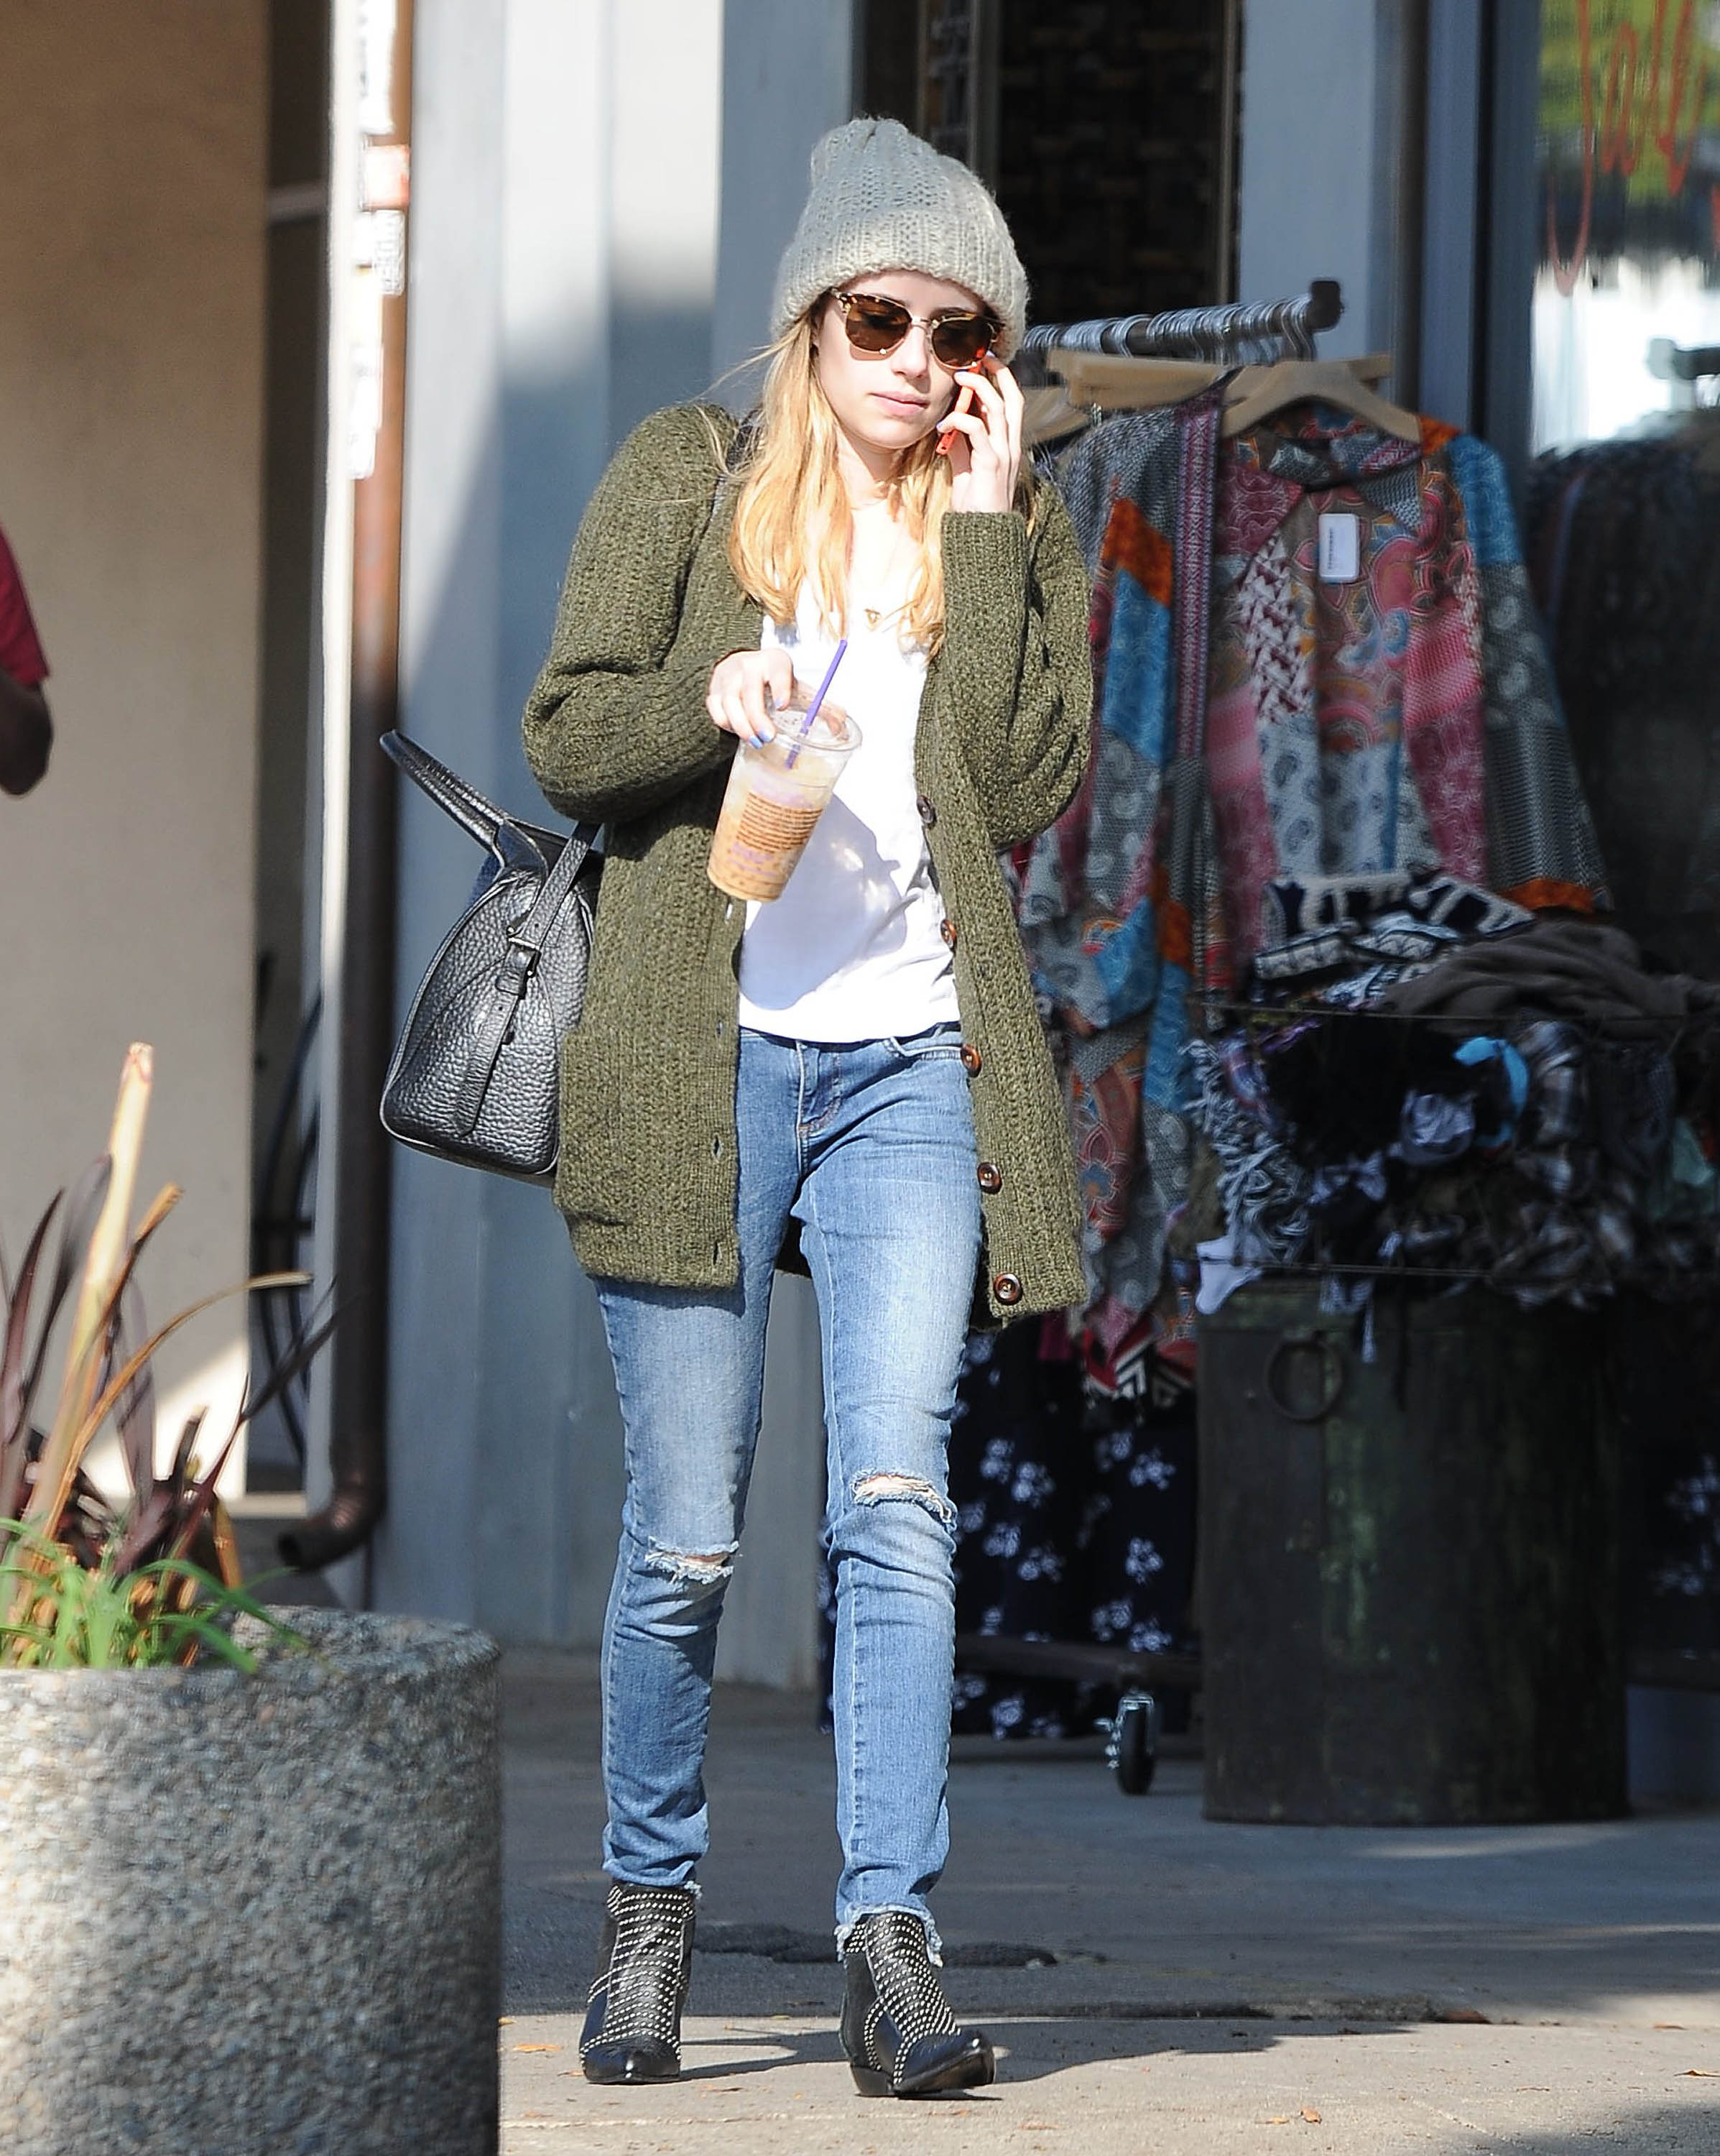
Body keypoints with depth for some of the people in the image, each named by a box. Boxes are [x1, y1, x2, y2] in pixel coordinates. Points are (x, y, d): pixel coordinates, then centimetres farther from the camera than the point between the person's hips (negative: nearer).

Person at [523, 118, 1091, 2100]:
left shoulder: (1015, 537, 12)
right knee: (685, 1539, 1)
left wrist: (982, 530, -3)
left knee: (898, 1508, -12)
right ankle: (648, 1912, 19)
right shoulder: (688, 479, 7)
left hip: (910, 1065, 1)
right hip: (697, 1061, -1)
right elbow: (565, 736, 2)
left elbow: (1030, 787, -2)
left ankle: (891, 1945, -12)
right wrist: (713, 697, -18)